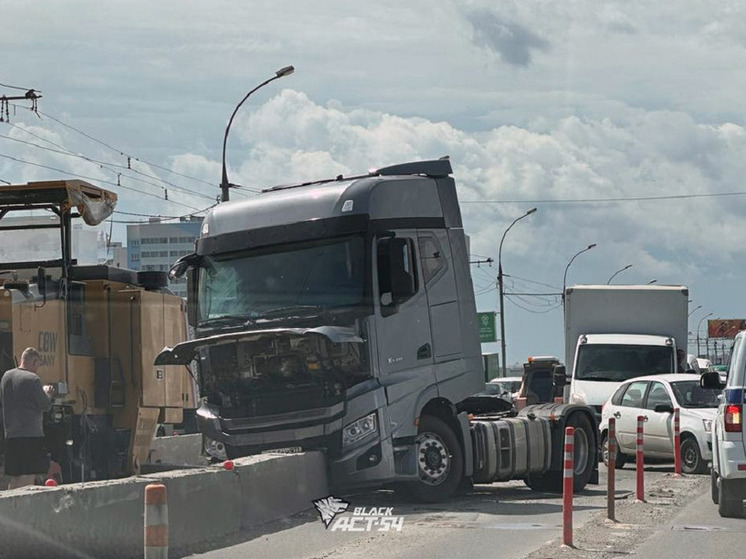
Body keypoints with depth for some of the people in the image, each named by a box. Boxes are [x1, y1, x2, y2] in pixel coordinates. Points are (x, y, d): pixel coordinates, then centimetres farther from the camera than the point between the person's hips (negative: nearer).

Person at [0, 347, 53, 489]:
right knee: (29, 475, -6)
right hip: (31, 433, -7)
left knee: (14, 477, 12)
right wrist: (47, 393, 9)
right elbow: (45, 405, -10)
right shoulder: (33, 379, -12)